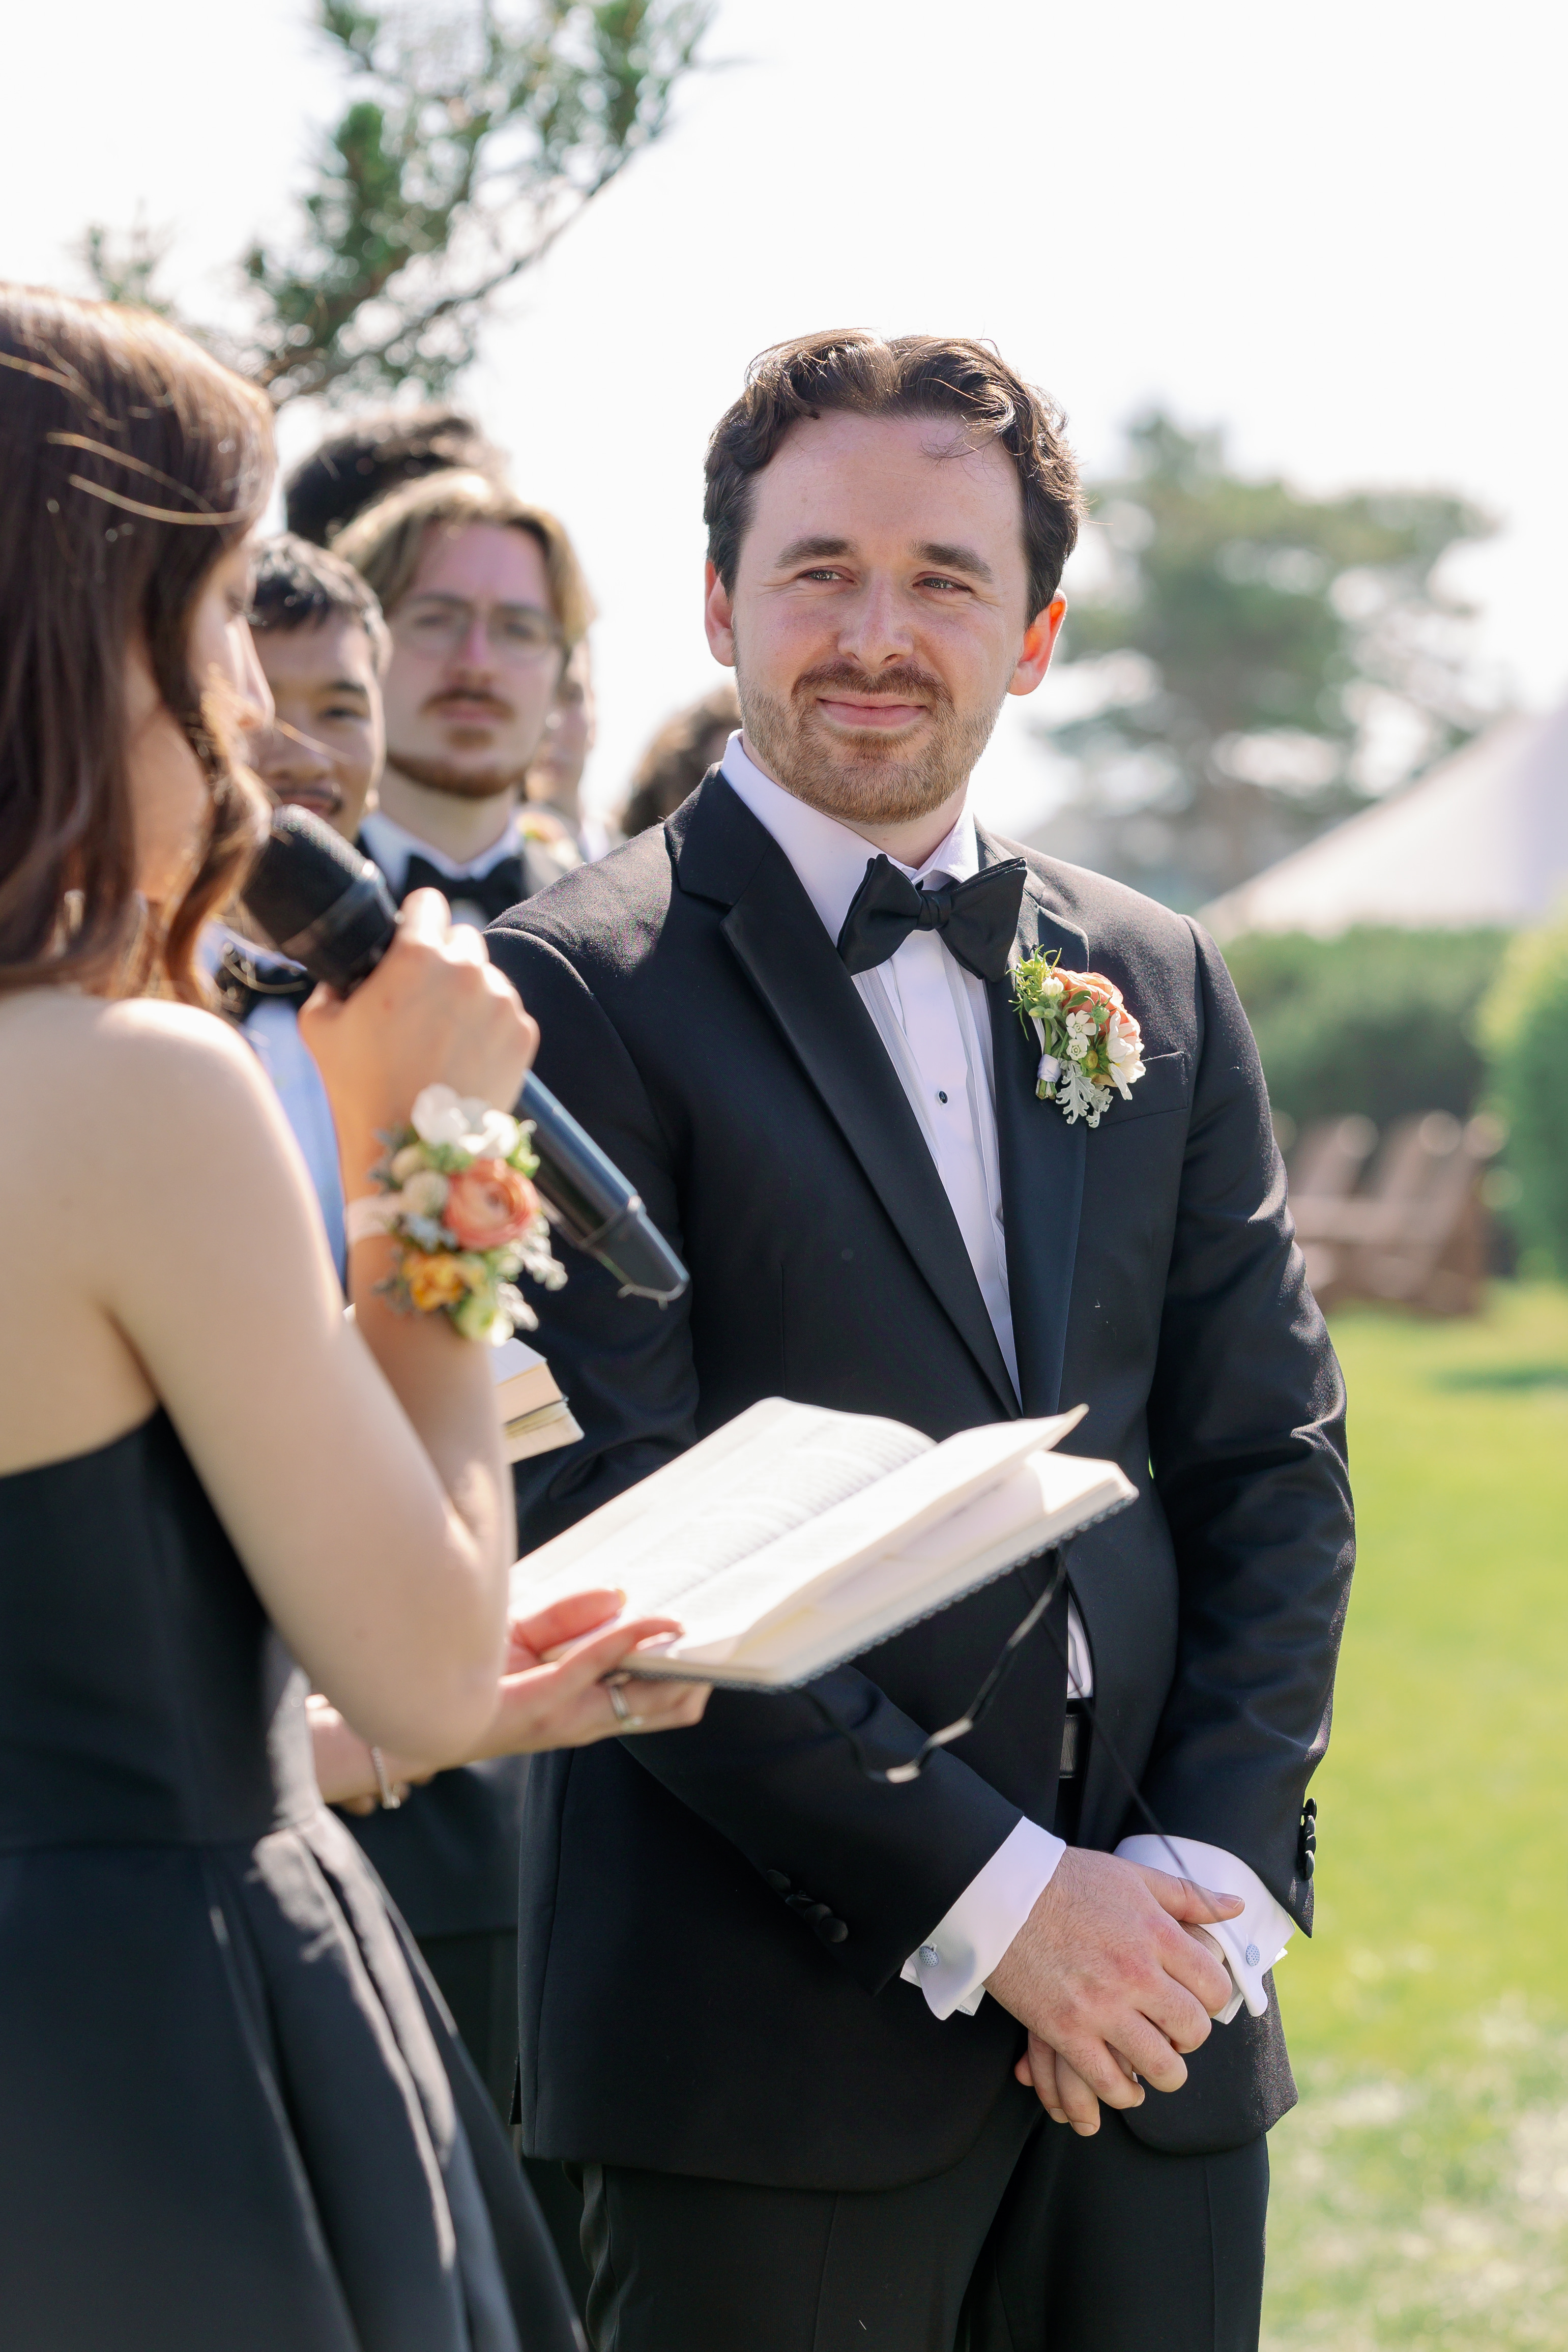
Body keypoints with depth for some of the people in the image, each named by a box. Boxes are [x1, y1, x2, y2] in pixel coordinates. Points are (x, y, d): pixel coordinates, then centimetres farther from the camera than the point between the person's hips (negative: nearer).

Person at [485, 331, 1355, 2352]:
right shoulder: (574, 990, -5)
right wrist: (992, 1897, -14)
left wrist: (1218, 1872, -4)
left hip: (1157, 2029, 5)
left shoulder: (1159, 984, 12)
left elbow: (1272, 1460, 10)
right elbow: (614, 1537, -12)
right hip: (772, 2039, -4)